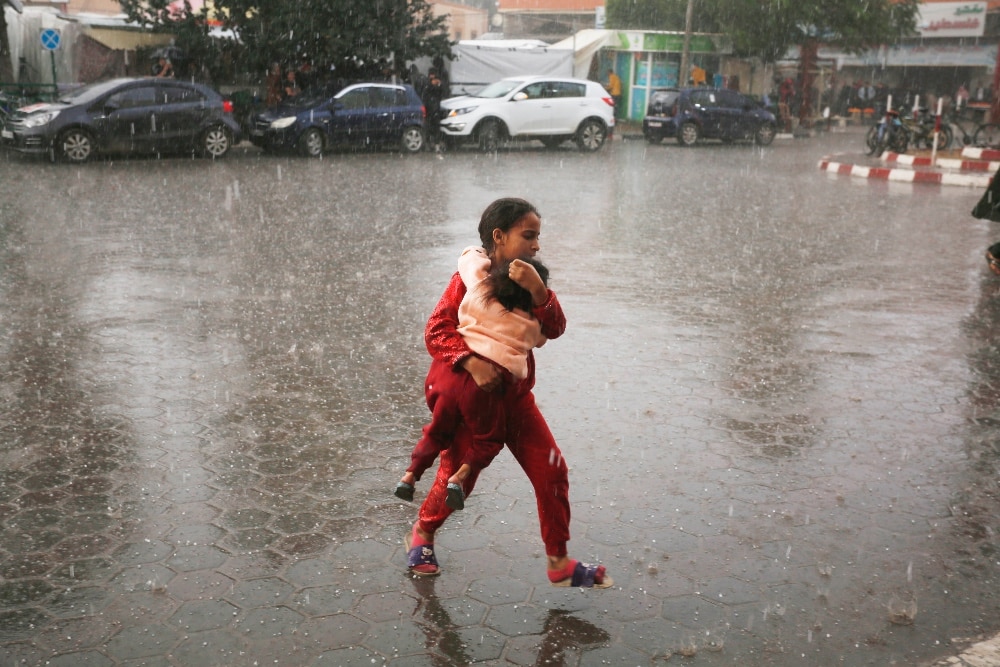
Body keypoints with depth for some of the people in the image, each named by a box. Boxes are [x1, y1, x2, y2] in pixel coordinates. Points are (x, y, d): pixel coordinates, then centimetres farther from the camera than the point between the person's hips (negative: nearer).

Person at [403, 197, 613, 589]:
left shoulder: (528, 279, 3)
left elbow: (554, 330, -9)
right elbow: (436, 331, -19)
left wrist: (537, 291, -26)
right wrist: (471, 362, -35)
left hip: (516, 397, 5)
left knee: (551, 471, -1)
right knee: (457, 478, 2)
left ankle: (558, 562, 14)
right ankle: (422, 534, 34)